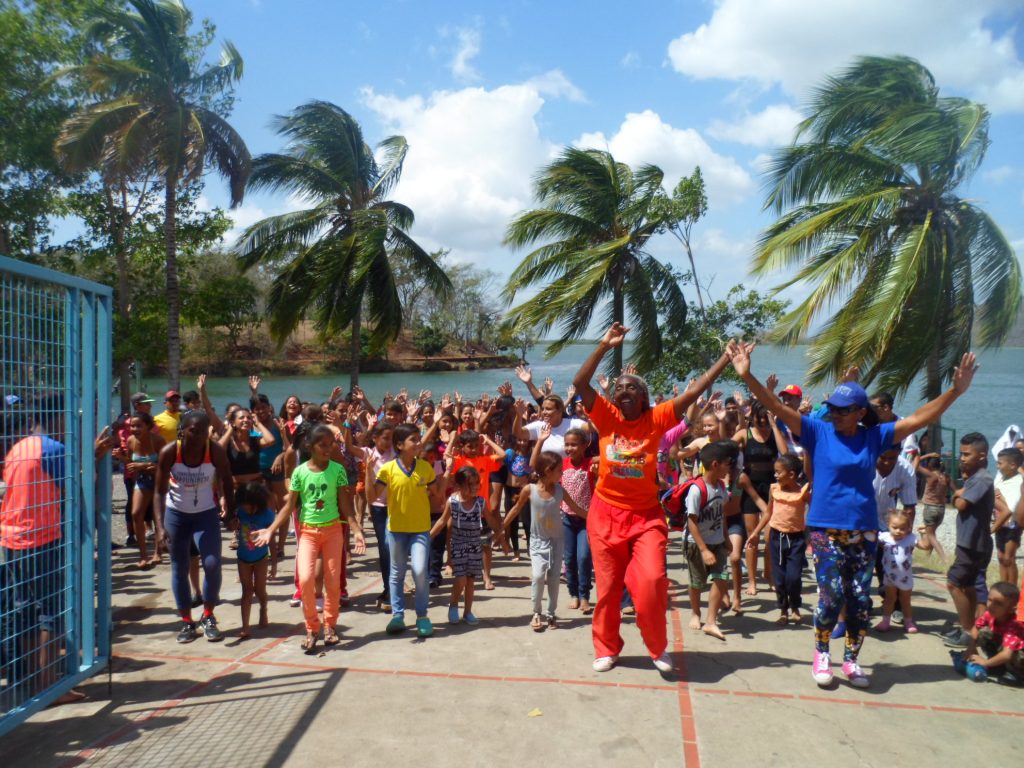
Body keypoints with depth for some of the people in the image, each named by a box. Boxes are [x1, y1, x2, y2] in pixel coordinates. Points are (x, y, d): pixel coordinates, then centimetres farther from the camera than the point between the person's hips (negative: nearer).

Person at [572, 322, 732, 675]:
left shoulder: (656, 419, -4)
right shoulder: (607, 416, -4)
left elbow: (693, 391, -8)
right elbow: (580, 383, -15)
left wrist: (725, 360, -11)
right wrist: (605, 346, -19)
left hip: (646, 514, 0)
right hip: (606, 513, 1)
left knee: (651, 580, -12)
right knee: (608, 586, 9)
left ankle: (657, 647, 13)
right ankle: (607, 648, 29)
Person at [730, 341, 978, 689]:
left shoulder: (874, 437, 3)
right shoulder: (818, 432, -4)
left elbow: (918, 418, 4)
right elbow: (778, 408, -13)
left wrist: (956, 390, -2)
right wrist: (747, 376, -24)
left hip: (864, 532, 3)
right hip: (826, 530, -3)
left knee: (860, 599, 7)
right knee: (832, 595, -10)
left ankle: (851, 660, 28)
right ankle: (821, 654, 16)